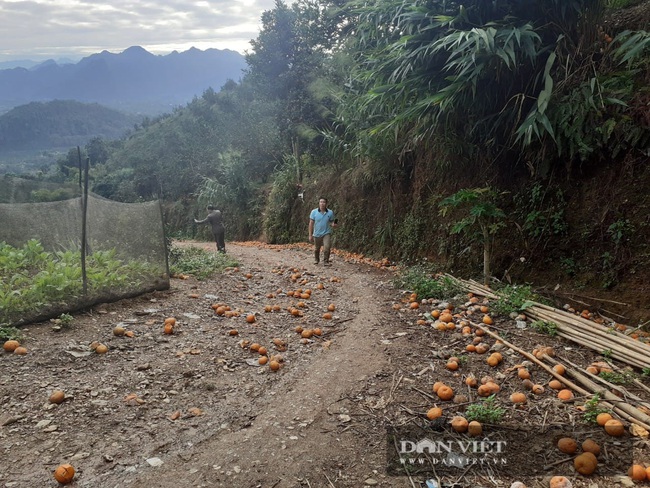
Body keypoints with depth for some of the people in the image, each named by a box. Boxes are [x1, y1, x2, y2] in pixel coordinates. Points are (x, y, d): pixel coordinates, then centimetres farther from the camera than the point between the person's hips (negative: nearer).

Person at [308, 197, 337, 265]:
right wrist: (310, 235, -6)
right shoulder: (314, 212, -7)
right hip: (317, 234, 1)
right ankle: (316, 259, 42)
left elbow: (332, 222, 6)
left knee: (327, 248, -18)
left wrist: (333, 224, -19)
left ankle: (326, 261, 0)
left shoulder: (330, 212, -6)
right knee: (316, 249, 17)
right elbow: (311, 223, -4)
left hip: (326, 233, -1)